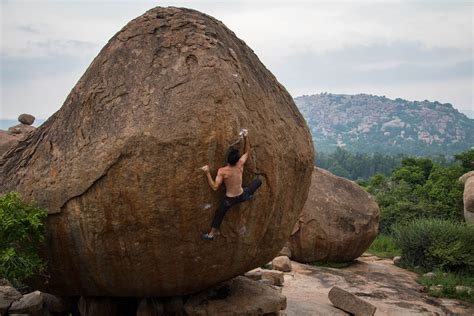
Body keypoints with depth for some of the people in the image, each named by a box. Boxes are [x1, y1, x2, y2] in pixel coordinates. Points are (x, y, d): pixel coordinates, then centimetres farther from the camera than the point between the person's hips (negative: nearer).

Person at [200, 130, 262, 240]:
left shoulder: (222, 171, -28)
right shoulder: (240, 164, -19)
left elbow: (215, 187, -26)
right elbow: (247, 152, -1)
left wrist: (207, 173, -29)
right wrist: (246, 137, -9)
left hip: (229, 199, -1)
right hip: (242, 196, 2)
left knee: (219, 213, 23)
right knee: (258, 181, 19)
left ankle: (212, 233, 35)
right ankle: (249, 196, 37)